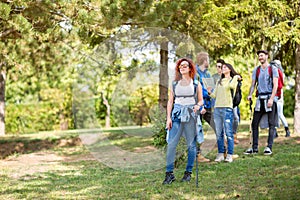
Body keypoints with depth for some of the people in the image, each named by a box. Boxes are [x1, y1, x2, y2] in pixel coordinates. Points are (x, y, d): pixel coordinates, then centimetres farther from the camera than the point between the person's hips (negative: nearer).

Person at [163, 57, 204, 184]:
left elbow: (201, 100, 11)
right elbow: (170, 101, 11)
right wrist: (168, 117, 2)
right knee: (171, 143, -7)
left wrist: (198, 106, -12)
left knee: (191, 144, 1)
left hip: (191, 114, -1)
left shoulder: (196, 84, 7)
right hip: (177, 114, 1)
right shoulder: (174, 84, 12)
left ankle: (188, 172, 11)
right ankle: (169, 173, -4)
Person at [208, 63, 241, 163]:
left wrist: (236, 77, -5)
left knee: (229, 133, -6)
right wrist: (209, 91, -1)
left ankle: (229, 155, -5)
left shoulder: (233, 80, 7)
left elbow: (232, 86, -17)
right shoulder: (219, 82, 23)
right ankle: (220, 154, 8)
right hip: (217, 108, 5)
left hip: (227, 108, -5)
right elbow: (214, 95, 18)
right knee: (218, 133, 4)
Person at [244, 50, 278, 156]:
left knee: (271, 124, -2)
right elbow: (253, 84, 12)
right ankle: (254, 148, 7)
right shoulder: (256, 70, 14)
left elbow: (275, 85, -6)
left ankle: (269, 147, 0)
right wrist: (250, 95, -6)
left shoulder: (273, 69, 1)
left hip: (270, 98, -4)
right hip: (260, 98, 4)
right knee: (255, 123, 2)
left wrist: (271, 99, -16)